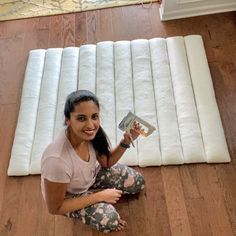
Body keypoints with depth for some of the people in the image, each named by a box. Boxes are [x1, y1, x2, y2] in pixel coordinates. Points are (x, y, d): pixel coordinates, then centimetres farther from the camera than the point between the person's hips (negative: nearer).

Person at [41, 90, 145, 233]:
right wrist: (100, 196, -24)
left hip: (91, 176, 5)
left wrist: (126, 141, -21)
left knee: (138, 182, 2)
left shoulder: (90, 134, -24)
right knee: (109, 220, -24)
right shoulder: (57, 160, -42)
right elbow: (55, 208, -27)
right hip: (68, 196, -5)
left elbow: (106, 162, -4)